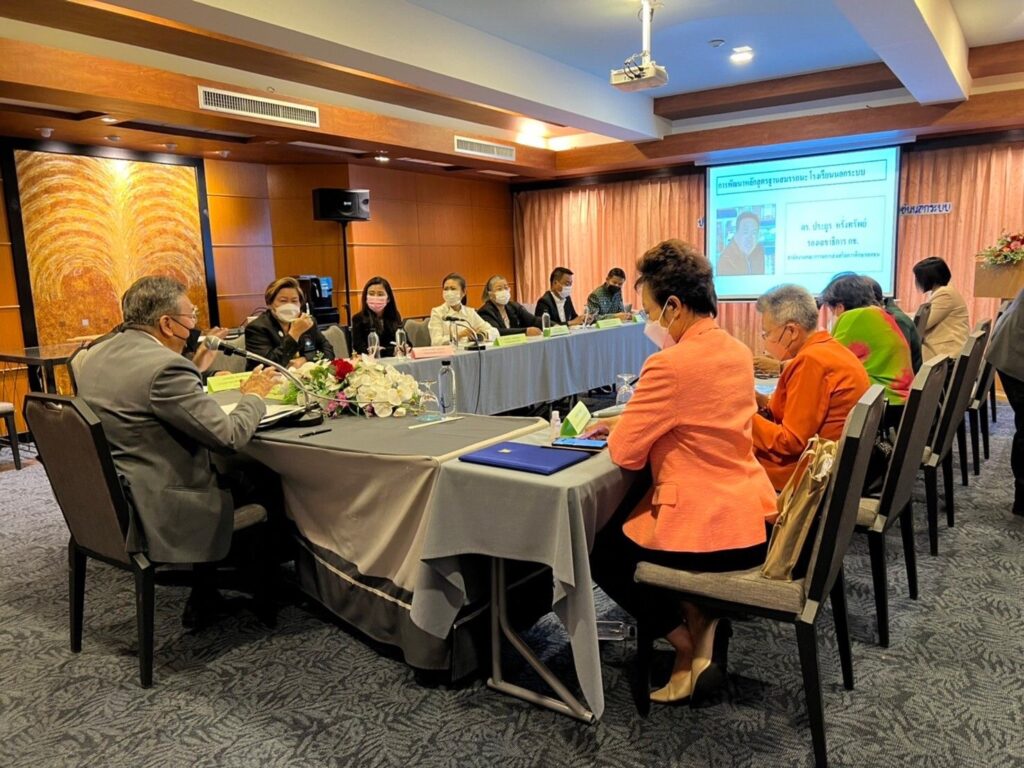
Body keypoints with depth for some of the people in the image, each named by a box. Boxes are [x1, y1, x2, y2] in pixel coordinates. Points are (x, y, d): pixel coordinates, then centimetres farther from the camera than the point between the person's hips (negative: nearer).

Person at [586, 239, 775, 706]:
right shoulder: (737, 351, 4)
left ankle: (689, 645, 14)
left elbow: (625, 452, -16)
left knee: (600, 549, 17)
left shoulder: (671, 365, -23)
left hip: (708, 529, -9)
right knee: (626, 522, 30)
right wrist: (626, 422, 11)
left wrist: (620, 427, 5)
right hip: (753, 518, 9)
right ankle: (703, 622, 20)